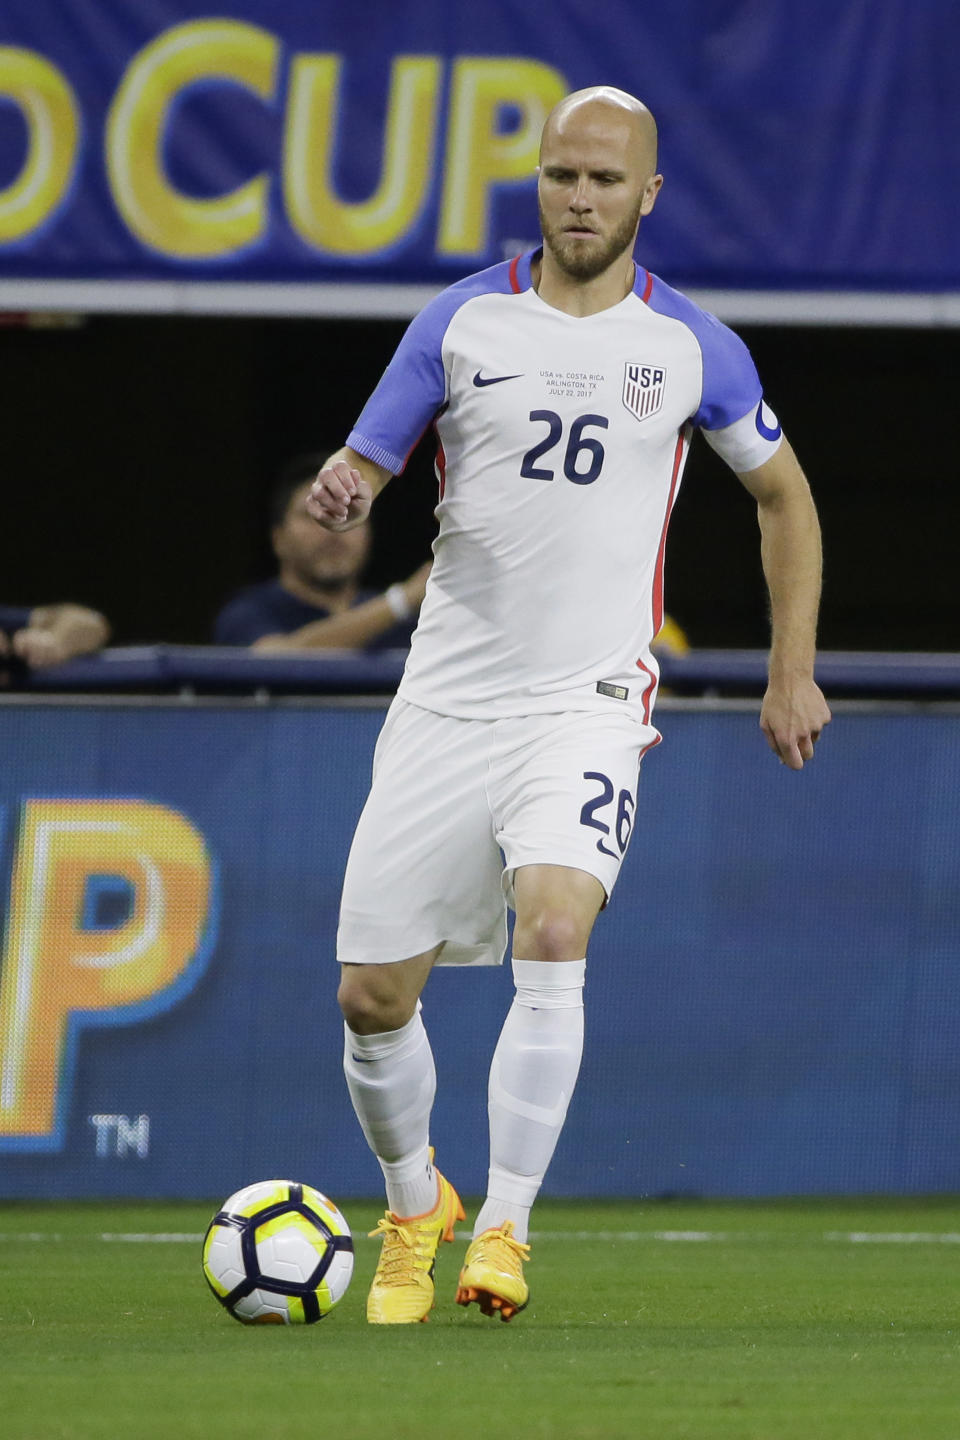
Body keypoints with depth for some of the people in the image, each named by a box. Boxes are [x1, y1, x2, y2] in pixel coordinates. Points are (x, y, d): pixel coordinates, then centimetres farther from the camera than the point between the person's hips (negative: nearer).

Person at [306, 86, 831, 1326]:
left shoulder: (691, 347, 3)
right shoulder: (461, 323, 2)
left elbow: (782, 492, 17)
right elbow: (359, 470, 6)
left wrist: (793, 671, 12)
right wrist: (340, 495, -19)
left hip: (591, 701, -2)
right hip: (447, 700, 2)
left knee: (552, 938, -27)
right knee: (373, 994, 0)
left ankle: (504, 1232, -22)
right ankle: (413, 1210, 28)